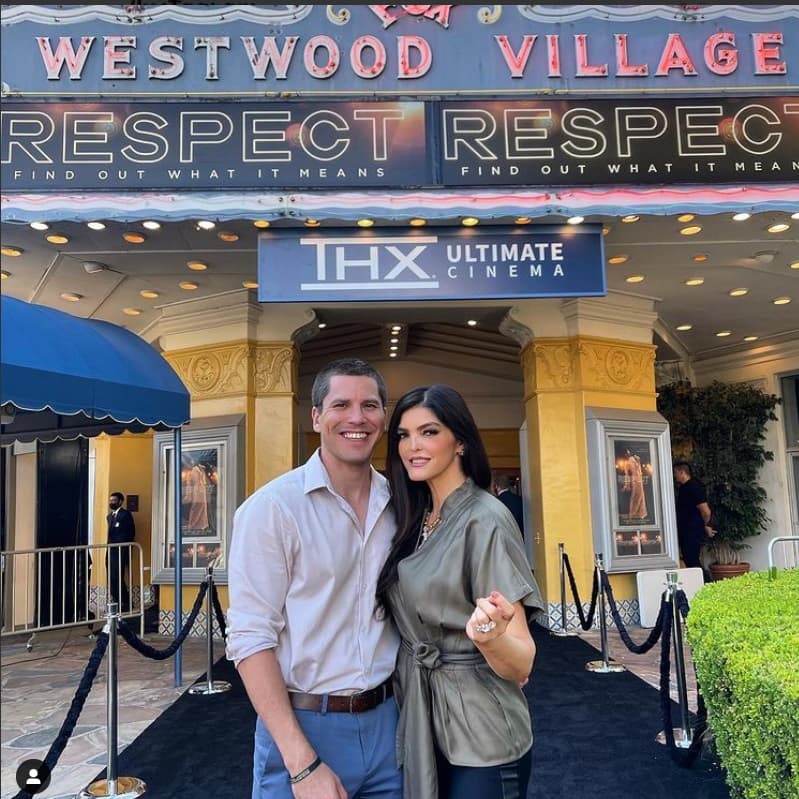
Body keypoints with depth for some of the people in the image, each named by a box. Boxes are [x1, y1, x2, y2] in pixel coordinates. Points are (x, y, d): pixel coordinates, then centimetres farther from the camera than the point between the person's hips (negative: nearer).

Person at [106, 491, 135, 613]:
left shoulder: (125, 514, -4)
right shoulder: (109, 516, 18)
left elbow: (131, 534, -7)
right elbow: (110, 533, 18)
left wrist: (127, 552, -10)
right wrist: (108, 550, 8)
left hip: (121, 551, -8)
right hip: (111, 551, 8)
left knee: (117, 578, -11)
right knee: (111, 580, 7)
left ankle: (126, 604, -1)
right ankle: (118, 603, 15)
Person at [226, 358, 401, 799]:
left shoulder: (399, 505, 2)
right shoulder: (273, 507, -13)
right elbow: (251, 639, -15)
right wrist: (302, 763, -18)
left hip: (387, 722, 5)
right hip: (304, 727, -4)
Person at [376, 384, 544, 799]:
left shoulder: (485, 520, -20)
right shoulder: (413, 519, 2)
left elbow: (521, 666, -24)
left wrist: (489, 636, -42)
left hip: (479, 738, -7)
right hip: (417, 723, 7)